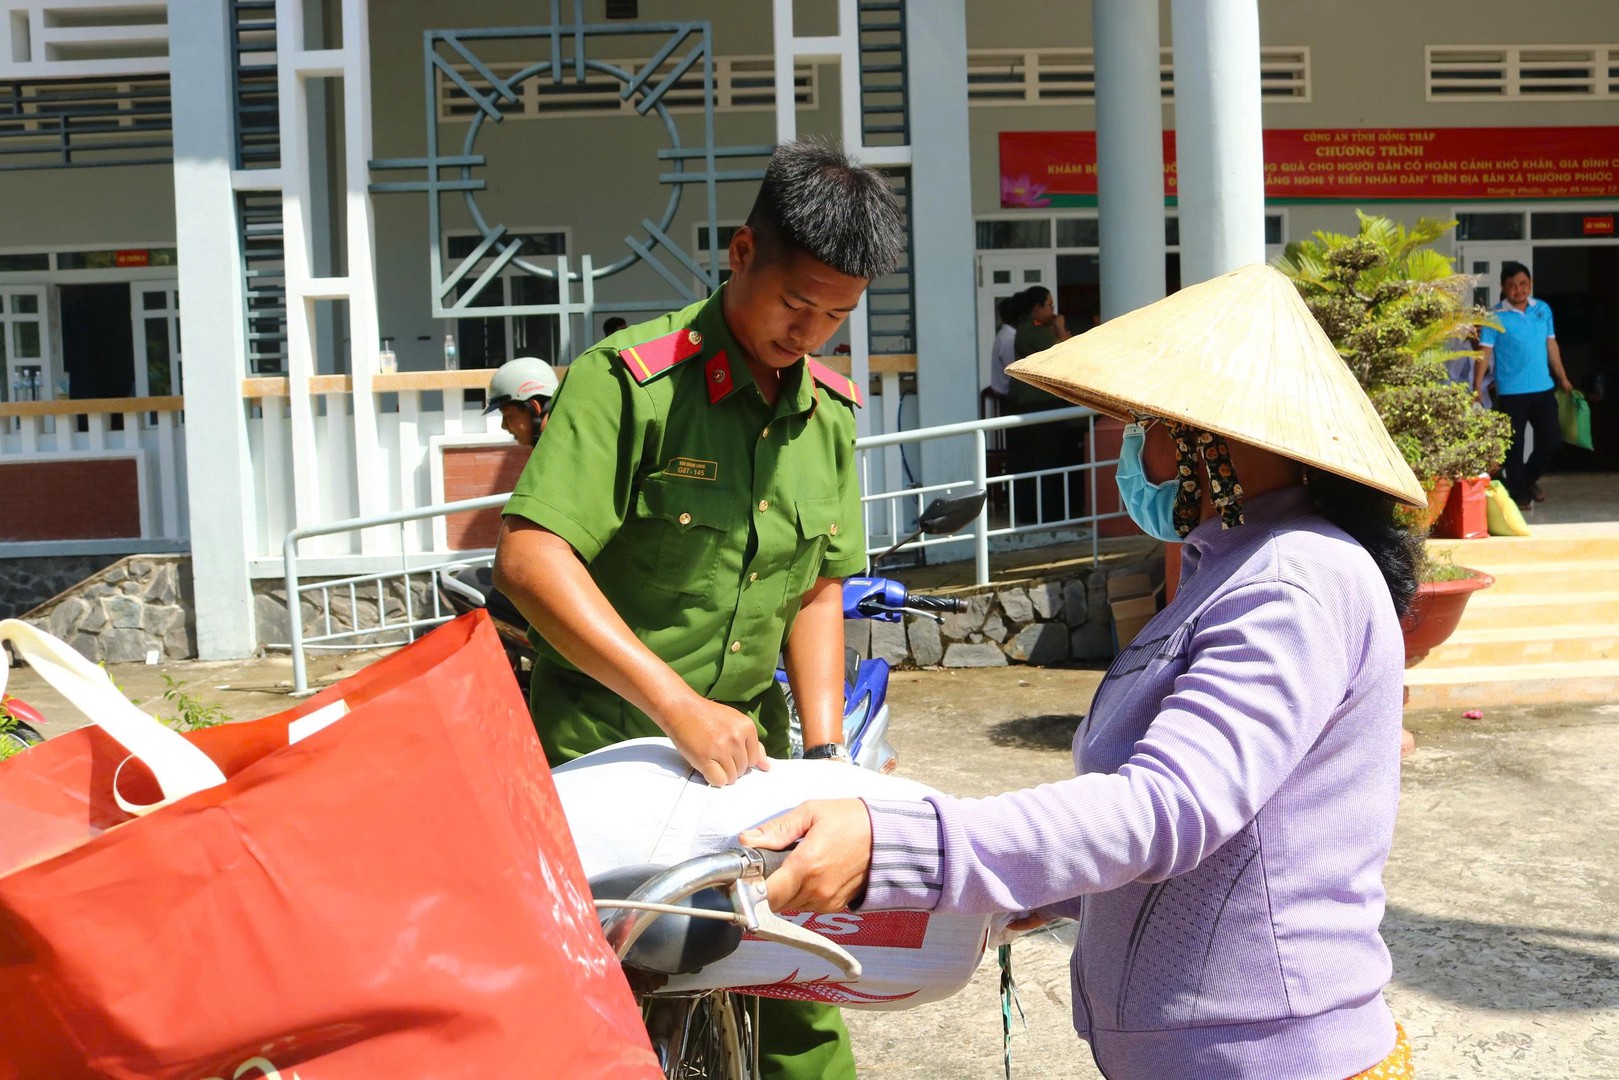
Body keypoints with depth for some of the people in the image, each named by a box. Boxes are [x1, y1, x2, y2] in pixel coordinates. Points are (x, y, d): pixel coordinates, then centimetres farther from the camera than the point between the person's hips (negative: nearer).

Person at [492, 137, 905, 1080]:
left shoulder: (832, 413, 6)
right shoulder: (630, 381, -14)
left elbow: (819, 592, 9)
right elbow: (530, 558, -23)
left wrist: (825, 753, -2)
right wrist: (678, 705, -28)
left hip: (746, 748, 5)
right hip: (603, 750, -5)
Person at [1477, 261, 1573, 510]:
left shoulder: (1543, 309, 6)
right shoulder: (1495, 317, -8)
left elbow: (1551, 345, 15)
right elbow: (1484, 353, -10)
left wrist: (1562, 378, 19)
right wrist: (1477, 388, -17)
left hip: (1543, 389, 4)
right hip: (1510, 393, -4)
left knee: (1552, 439, 6)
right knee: (1514, 445, 3)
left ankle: (1528, 478, 30)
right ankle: (1519, 493, 16)